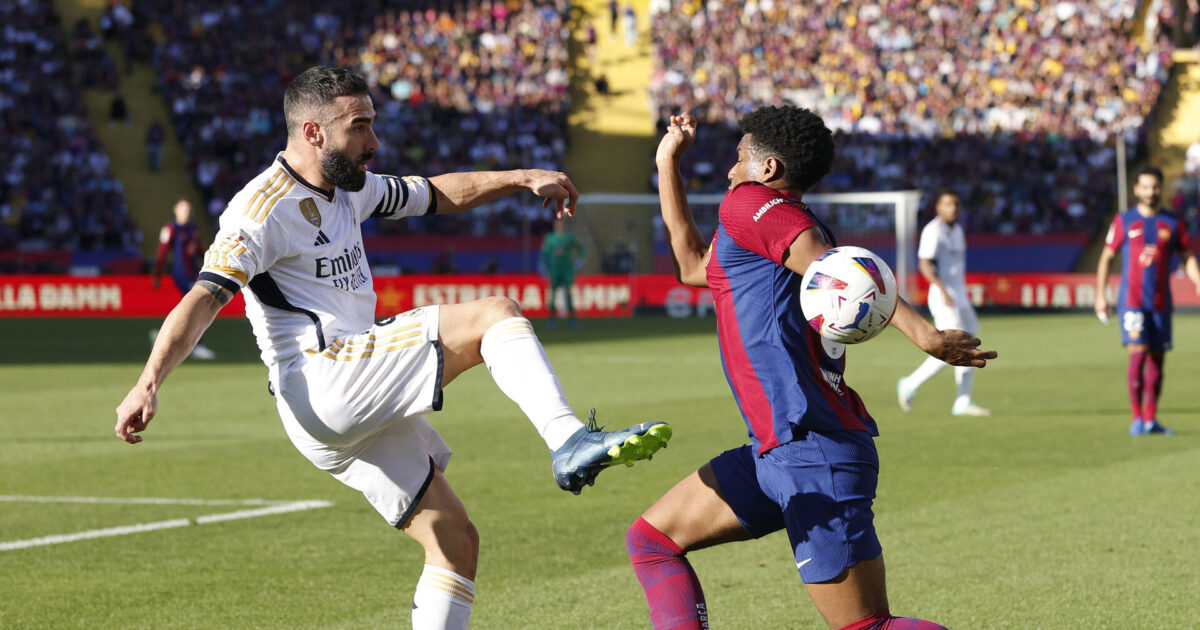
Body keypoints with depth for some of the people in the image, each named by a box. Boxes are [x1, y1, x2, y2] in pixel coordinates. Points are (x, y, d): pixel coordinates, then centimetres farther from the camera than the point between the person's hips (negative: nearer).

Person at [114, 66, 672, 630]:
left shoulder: (350, 188, 19)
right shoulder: (264, 207, -9)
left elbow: (435, 194, 33)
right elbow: (202, 299, -19)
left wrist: (521, 179, 24)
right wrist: (149, 383, -32)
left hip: (363, 410, 10)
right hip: (320, 386, -10)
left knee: (455, 541, 6)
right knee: (493, 314, -17)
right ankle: (571, 443, -31)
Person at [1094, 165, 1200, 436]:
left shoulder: (1172, 223, 8)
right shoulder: (1124, 221, 2)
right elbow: (1106, 258, 5)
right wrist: (1100, 295, 0)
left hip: (1161, 302, 3)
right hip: (1132, 300, -3)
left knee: (1157, 358, 5)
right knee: (1138, 353, -15)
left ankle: (1151, 420, 12)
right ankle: (1137, 418, -12)